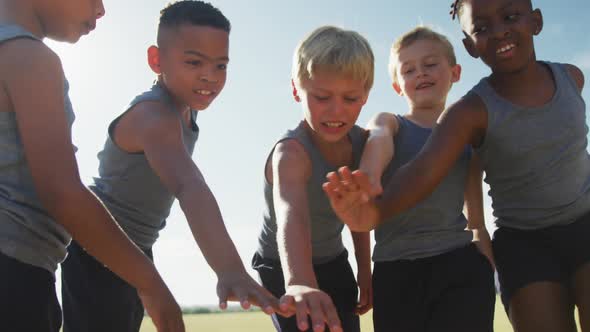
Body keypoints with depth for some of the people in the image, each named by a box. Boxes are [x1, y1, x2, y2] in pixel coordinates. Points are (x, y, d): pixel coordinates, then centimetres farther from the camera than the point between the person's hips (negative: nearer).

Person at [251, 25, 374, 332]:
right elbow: (292, 216, -53)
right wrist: (300, 284, -70)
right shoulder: (291, 153, -32)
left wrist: (364, 271, 6)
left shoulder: (361, 142, -11)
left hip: (334, 263, 6)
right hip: (283, 269, -6)